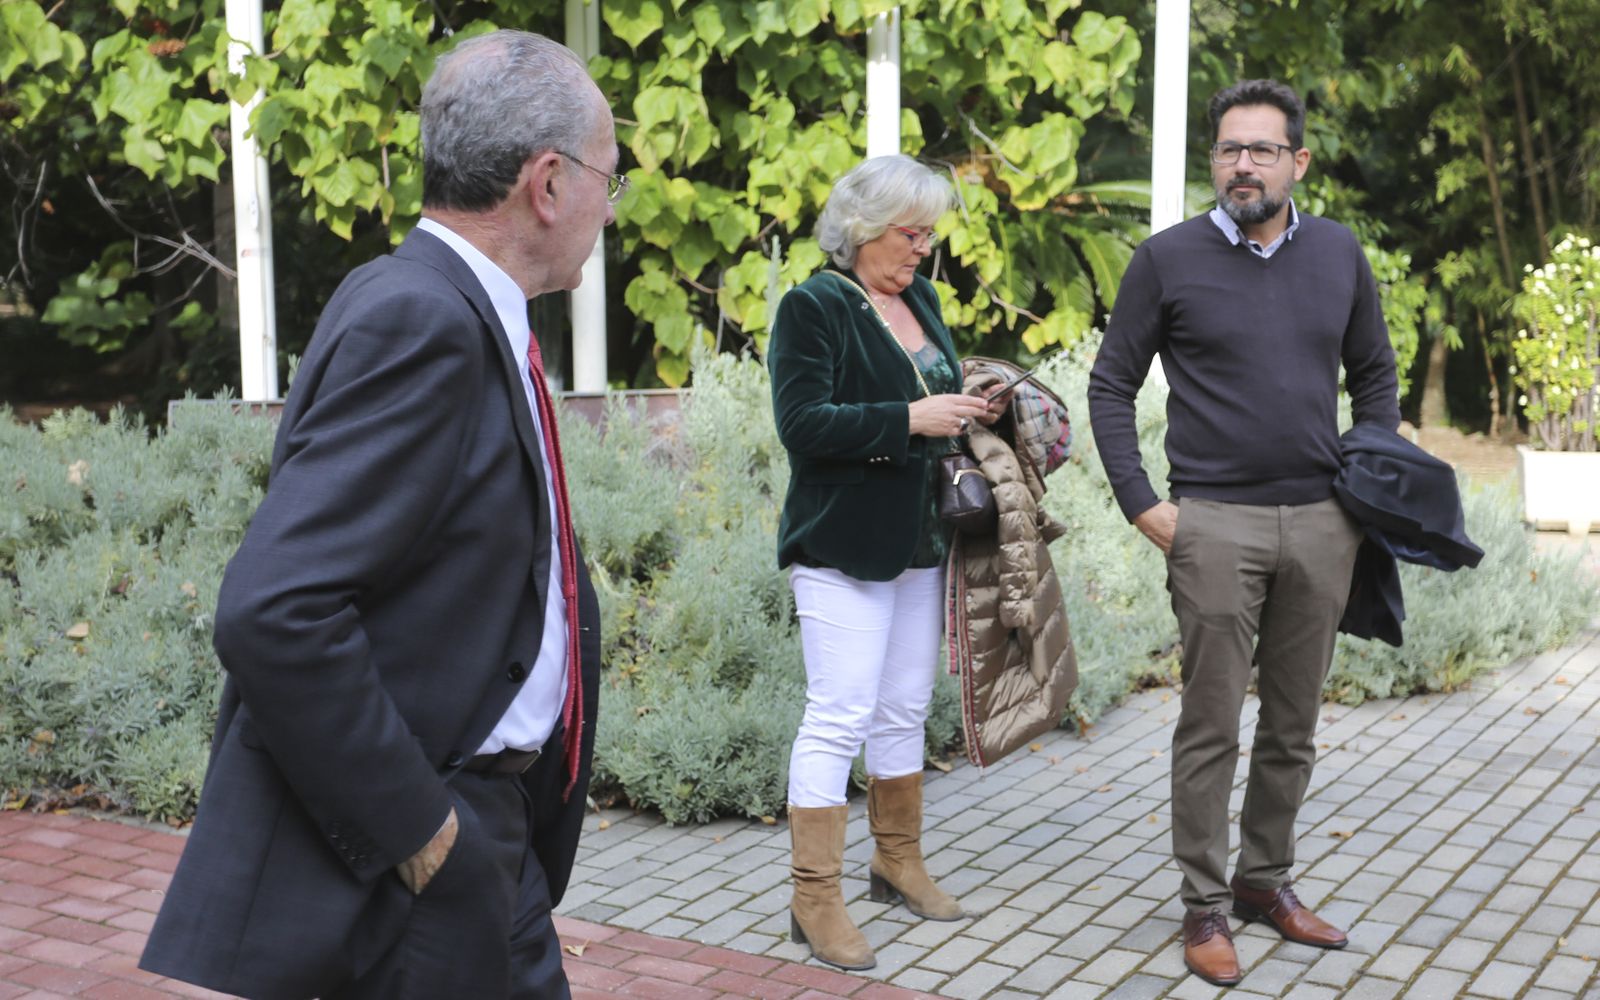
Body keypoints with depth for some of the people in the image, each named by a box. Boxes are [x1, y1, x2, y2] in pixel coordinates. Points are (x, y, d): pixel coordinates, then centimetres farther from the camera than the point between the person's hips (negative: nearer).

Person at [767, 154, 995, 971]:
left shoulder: (919, 299, 13)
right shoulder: (815, 306, -10)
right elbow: (802, 421, -19)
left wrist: (968, 409, 3)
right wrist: (911, 420, -23)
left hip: (919, 542, 8)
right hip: (844, 547, -8)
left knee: (905, 711, 15)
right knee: (839, 716, -6)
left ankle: (899, 862, 30)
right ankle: (815, 898, 3)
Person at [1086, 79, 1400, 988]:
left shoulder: (1340, 254, 8)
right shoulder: (1170, 259, -2)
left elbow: (1375, 375, 18)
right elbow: (1112, 385, 1)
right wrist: (1141, 504, -6)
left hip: (1323, 524, 4)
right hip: (1216, 524, -3)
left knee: (1294, 726, 12)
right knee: (1212, 726, 0)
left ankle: (1268, 879, 28)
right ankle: (1207, 905, 13)